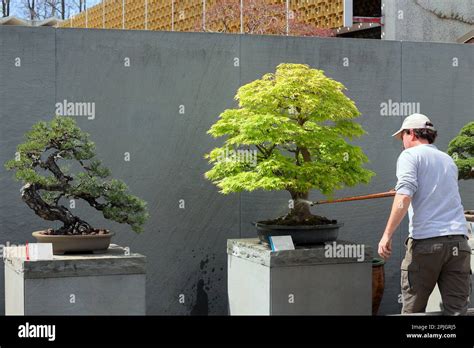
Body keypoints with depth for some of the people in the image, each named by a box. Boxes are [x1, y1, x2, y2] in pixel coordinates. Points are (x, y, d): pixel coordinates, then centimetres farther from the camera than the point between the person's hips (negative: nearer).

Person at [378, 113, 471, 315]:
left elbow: (404, 197, -13)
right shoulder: (448, 160, 22)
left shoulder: (410, 155, 2)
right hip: (458, 240, 5)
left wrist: (387, 235, -13)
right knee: (457, 310, 1)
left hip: (425, 240, -5)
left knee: (413, 310, 5)